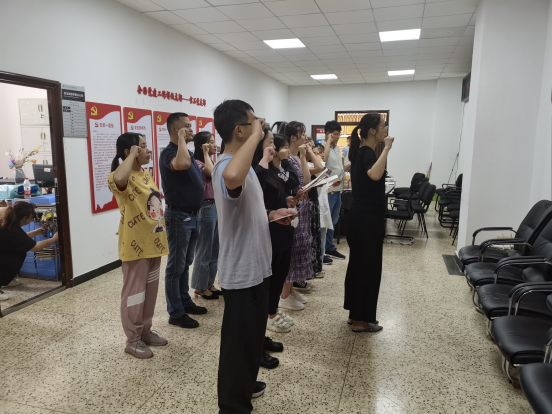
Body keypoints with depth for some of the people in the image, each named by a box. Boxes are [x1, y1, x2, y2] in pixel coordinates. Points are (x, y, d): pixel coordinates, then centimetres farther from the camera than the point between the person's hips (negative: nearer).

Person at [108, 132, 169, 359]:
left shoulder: (146, 174, 11)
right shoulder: (122, 177, -17)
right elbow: (119, 180, -44)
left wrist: (162, 232, 18)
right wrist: (133, 155, -28)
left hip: (153, 242, 9)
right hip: (135, 244, -8)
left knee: (150, 291, 18)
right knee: (134, 293, 5)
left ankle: (146, 331, 33)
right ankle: (133, 340, 21)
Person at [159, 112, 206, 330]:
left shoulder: (188, 153, 13)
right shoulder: (169, 153, -16)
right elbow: (182, 164, -41)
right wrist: (181, 139, -27)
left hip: (192, 215, 9)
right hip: (179, 216, -9)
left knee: (186, 263, 18)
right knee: (176, 266, 1)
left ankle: (185, 301, 31)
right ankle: (175, 312, 12)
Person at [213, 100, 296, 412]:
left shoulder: (241, 163, 11)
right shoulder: (228, 165, -23)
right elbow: (232, 178, -51)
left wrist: (270, 215, 8)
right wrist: (256, 135, -37)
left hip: (254, 267, 10)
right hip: (243, 271, -10)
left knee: (251, 334, 25)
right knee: (240, 340, 6)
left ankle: (244, 385, 46)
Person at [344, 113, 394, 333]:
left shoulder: (361, 152, 12)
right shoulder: (367, 153, -17)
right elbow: (375, 175, -40)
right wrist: (387, 148, -31)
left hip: (361, 216, 10)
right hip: (367, 218, -10)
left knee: (358, 265, 15)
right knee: (369, 267, 0)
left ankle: (355, 314, 26)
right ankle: (361, 320, 11)